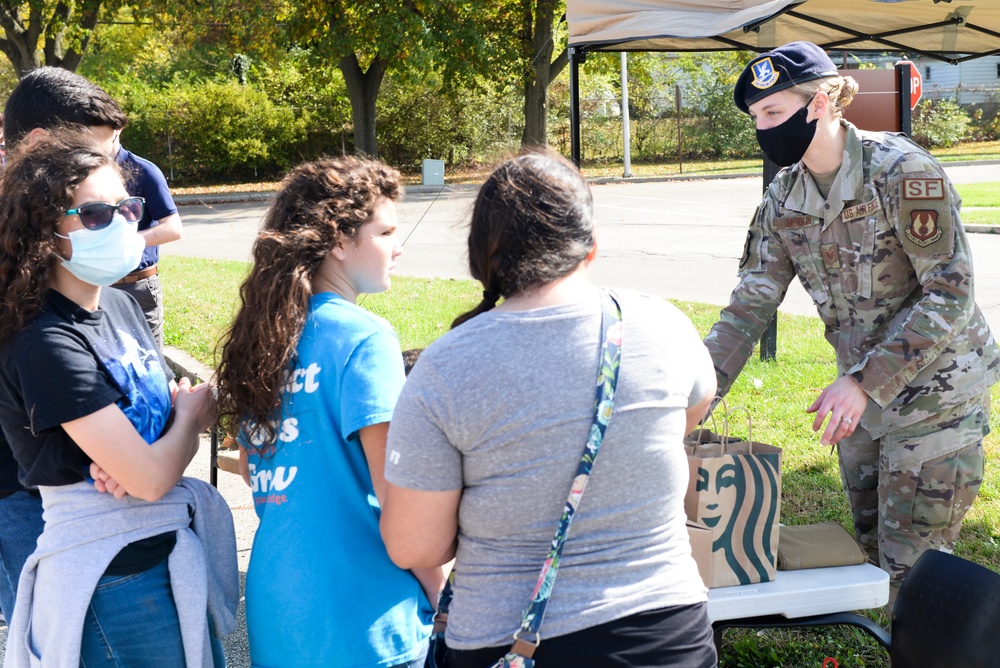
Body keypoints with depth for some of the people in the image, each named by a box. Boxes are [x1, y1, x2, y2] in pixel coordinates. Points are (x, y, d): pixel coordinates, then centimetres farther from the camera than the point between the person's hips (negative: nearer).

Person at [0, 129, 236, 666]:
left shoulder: (120, 306, 5)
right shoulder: (45, 343, -21)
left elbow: (176, 411, 11)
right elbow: (151, 478, -24)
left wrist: (132, 455, -12)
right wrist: (192, 414, -3)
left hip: (172, 554, 8)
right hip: (117, 585, -8)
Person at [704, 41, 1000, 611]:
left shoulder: (902, 171, -20)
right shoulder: (784, 199, 0)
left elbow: (951, 293, -22)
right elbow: (752, 304, 1)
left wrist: (862, 383, -27)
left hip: (935, 390, -7)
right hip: (864, 394, 7)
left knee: (912, 565, -5)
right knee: (872, 548, 15)